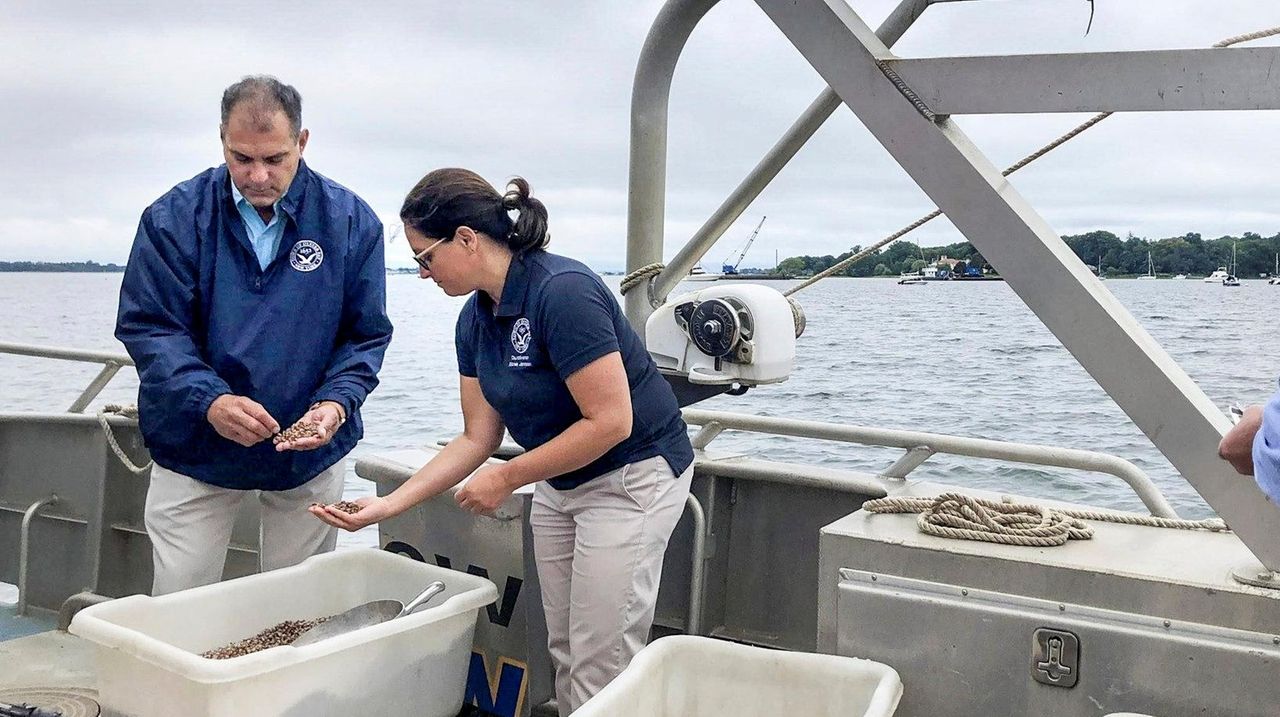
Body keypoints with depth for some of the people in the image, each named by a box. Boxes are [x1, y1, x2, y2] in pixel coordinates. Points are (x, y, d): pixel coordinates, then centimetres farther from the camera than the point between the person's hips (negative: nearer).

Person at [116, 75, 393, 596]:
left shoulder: (351, 221, -6)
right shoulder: (175, 217, -9)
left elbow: (366, 335, -3)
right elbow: (147, 327, -11)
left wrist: (336, 403, -22)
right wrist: (210, 401, -27)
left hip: (310, 451, 1)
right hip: (194, 452, -1)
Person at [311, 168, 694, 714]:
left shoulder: (562, 291, -26)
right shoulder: (475, 320, 1)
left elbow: (611, 421, -27)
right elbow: (478, 437, 5)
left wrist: (508, 478, -18)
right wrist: (389, 504, -3)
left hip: (630, 478, -8)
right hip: (559, 482, 8)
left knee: (600, 668, -3)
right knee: (564, 652, 13)